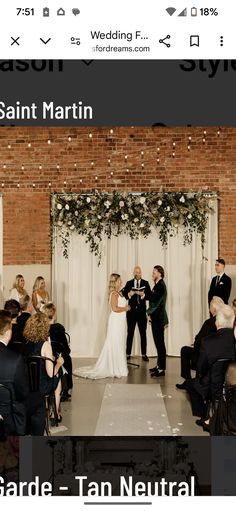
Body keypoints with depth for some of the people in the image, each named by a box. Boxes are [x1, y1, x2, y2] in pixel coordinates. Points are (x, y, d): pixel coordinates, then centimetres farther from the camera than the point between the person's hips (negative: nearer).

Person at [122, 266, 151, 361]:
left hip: (142, 311, 0)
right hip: (131, 311, 0)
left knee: (143, 333, 4)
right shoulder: (129, 283, 6)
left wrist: (143, 294, -23)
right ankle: (128, 354, 10)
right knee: (130, 333, 4)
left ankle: (144, 354, 10)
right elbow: (124, 295, -1)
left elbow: (149, 296, -4)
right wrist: (129, 294, -21)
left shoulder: (145, 283, 4)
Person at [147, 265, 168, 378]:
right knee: (158, 342, 15)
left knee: (160, 343, -6)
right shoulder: (157, 285, 13)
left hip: (158, 318, -10)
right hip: (156, 318, 10)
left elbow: (156, 302, -18)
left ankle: (161, 369, -2)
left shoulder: (160, 286, -16)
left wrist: (149, 312, -6)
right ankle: (159, 365, 24)